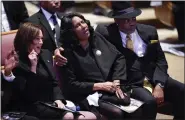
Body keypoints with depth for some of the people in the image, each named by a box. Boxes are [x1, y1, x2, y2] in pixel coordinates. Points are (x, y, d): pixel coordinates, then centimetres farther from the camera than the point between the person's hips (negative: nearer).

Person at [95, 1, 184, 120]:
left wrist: (159, 85, -9)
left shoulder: (149, 31, 10)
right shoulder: (108, 34, -1)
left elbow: (160, 60, 7)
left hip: (154, 78, 4)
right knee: (149, 101, -33)